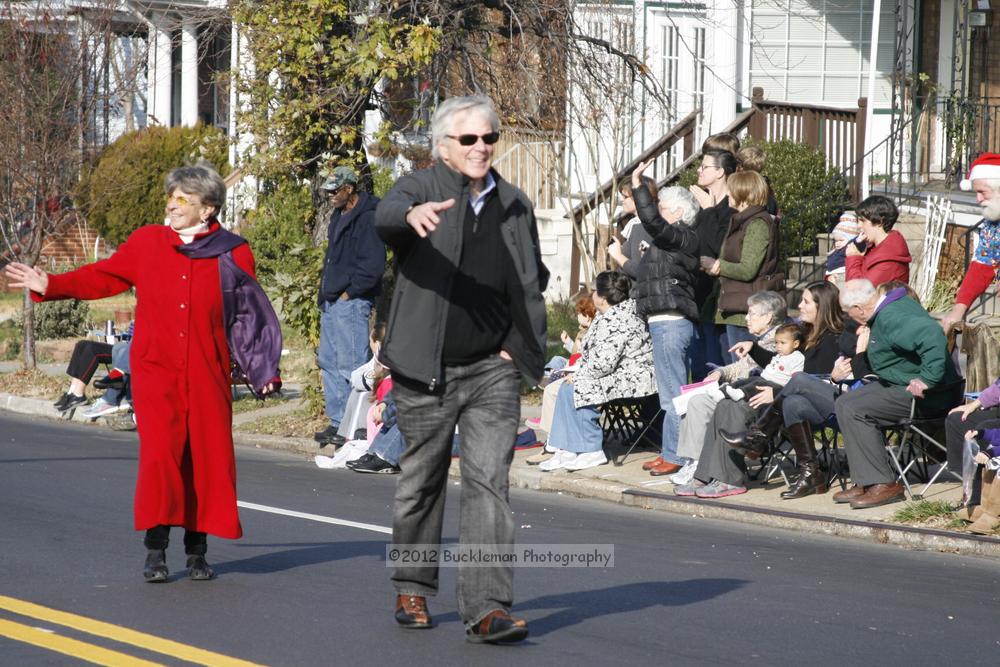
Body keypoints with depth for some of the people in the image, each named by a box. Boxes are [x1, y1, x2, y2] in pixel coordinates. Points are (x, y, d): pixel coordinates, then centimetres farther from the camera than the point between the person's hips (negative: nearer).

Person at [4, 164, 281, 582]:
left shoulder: (233, 254, 2)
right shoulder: (146, 243, 7)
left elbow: (252, 317, 5)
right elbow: (102, 277, 14)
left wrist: (265, 370, -1)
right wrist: (50, 285, 6)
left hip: (207, 376, 0)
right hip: (156, 372, 0)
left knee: (208, 457, 0)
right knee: (159, 454, -12)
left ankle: (197, 550, 14)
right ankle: (155, 551, -4)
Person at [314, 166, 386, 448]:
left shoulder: (367, 218, -12)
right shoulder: (339, 217, 18)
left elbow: (373, 264, -19)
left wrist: (349, 293, -15)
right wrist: (325, 292, 16)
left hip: (351, 301, -11)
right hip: (332, 302, 11)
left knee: (351, 365, -11)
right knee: (329, 362, 13)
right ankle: (337, 422, 19)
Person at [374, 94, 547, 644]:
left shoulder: (515, 206, 9)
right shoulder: (422, 188, -4)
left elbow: (534, 283, 22)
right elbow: (385, 217, -28)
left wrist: (518, 345, 8)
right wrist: (413, 214, -52)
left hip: (492, 371, 2)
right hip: (425, 371, -2)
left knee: (488, 481, -9)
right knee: (421, 482, 11)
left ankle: (486, 608, -13)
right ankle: (413, 589, 31)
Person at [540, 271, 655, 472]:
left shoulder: (616, 321, -21)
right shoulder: (607, 317, 14)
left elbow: (603, 362, -26)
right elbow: (591, 355, 18)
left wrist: (578, 376, -12)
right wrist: (578, 374, 3)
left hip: (632, 379, -12)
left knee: (575, 390, -21)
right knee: (567, 389, 8)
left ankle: (592, 451, -13)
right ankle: (566, 451, 2)